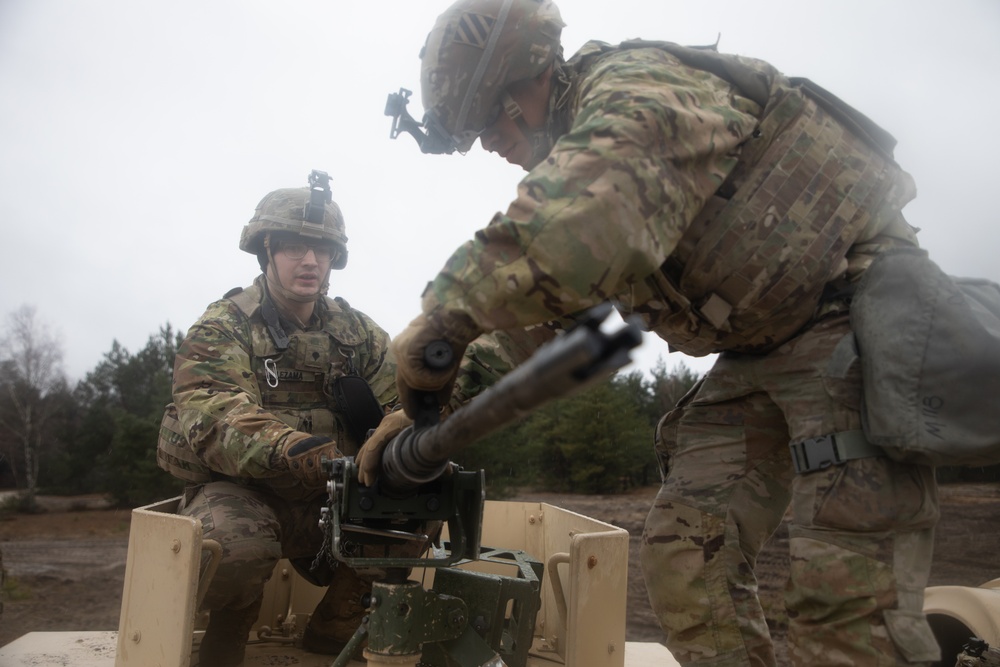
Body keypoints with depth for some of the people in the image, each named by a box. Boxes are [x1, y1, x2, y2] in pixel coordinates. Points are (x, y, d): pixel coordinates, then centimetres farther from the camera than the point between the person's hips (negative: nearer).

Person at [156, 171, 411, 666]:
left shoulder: (355, 330, 5)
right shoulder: (222, 328, -9)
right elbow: (212, 418, -27)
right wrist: (294, 450, -47)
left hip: (324, 501, 5)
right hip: (237, 490, -4)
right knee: (237, 542, -36)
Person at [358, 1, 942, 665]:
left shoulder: (635, 85, -18)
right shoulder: (569, 163, 11)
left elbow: (593, 216, -41)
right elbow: (540, 312, 13)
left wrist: (445, 313, -34)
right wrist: (423, 407, 4)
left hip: (855, 316, -9)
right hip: (758, 352, 9)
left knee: (846, 590, -15)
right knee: (684, 553, 1)